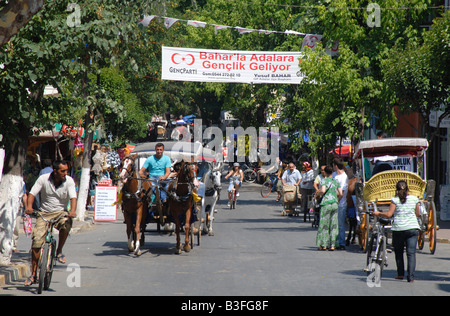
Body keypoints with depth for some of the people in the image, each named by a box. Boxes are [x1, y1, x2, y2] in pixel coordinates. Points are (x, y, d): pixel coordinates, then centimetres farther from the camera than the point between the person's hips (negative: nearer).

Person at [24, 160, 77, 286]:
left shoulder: (69, 181, -8)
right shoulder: (43, 179, -8)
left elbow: (73, 197, -18)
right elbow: (32, 193, -11)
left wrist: (73, 210, -39)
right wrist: (29, 206, -31)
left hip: (60, 212, 0)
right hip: (44, 213, 0)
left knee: (66, 223, -35)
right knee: (37, 242, -11)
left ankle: (59, 251, -10)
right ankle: (33, 274, 1)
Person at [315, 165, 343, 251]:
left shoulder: (324, 180, -2)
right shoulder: (336, 181, 11)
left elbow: (323, 190, -19)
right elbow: (341, 194, 8)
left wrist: (317, 194, 1)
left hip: (326, 203, -4)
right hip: (335, 204, 4)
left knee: (324, 224, 1)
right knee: (334, 225, 5)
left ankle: (323, 245, 0)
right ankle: (332, 245, 2)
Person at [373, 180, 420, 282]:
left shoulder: (395, 199, -3)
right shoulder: (414, 199, 5)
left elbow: (388, 214, -8)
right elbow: (418, 214, 14)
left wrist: (378, 213, 8)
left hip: (398, 229, -1)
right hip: (412, 228, 1)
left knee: (398, 251, 17)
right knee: (411, 253, -1)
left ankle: (400, 274, 17)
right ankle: (411, 276, -9)